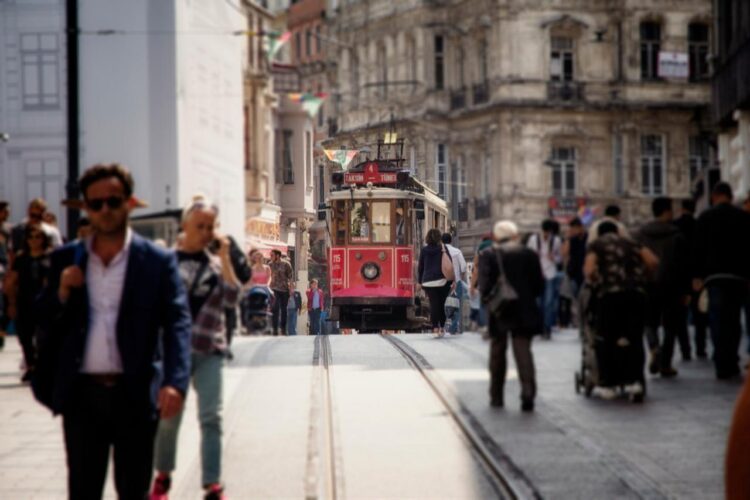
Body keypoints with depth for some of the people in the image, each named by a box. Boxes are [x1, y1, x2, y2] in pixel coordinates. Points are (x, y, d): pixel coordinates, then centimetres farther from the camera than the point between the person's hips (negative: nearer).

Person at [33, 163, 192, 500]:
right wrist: (61, 293, -11)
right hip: (82, 395, 2)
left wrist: (175, 382, -24)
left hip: (135, 395, -2)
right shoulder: (66, 260, 7)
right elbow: (42, 323, 10)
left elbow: (177, 324, -9)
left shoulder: (157, 261, -1)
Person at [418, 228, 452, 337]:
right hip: (442, 280, -1)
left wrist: (419, 281, 17)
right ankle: (442, 327, 11)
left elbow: (420, 266, 9)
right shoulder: (443, 249, 0)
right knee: (441, 304, 10)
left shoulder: (424, 250, 5)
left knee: (433, 304, -3)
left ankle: (435, 327, -13)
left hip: (428, 282, 1)